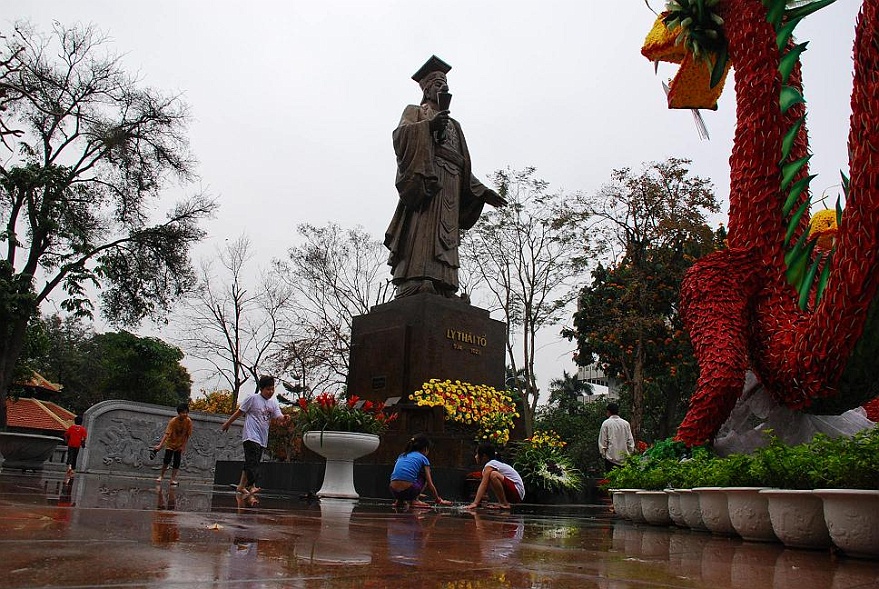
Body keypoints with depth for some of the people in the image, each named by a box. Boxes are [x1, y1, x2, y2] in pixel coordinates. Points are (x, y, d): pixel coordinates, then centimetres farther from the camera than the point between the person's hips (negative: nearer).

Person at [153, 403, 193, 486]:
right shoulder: (173, 421, -25)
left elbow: (187, 435, -9)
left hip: (180, 445, 2)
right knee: (167, 460, -11)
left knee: (176, 463, -3)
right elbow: (167, 434, -32)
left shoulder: (188, 421, -18)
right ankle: (161, 475, 11)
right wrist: (160, 445, -40)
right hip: (170, 443, -2)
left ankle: (173, 479, 6)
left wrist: (183, 446, -10)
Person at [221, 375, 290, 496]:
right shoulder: (253, 398, -5)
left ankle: (241, 486, 22)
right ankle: (252, 486, -23)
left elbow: (278, 416, 0)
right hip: (251, 436, -7)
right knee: (252, 461, -18)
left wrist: (284, 418, -23)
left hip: (263, 439, 7)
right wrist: (228, 423, 8)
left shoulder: (274, 402, 10)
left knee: (252, 463, 12)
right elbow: (240, 411, 2)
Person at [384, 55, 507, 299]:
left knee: (445, 240, -7)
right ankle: (415, 288, -32)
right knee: (422, 235, -22)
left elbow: (463, 166, 29)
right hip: (423, 179, -5)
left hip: (451, 187, 6)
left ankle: (443, 294, -15)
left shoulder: (453, 124, 34)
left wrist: (481, 191, 17)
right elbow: (399, 135, -3)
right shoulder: (415, 112, 19)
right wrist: (428, 126, -20)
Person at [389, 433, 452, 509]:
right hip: (409, 491, -5)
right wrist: (439, 500, 24)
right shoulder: (423, 458, 11)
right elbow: (430, 484, 11)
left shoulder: (402, 456, 26)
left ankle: (399, 501, 16)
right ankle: (414, 500, 9)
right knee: (424, 474, 23)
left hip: (394, 491, 5)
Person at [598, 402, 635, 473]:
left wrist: (603, 454, 7)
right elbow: (630, 440, 6)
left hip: (611, 457, -3)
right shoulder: (626, 423, 3)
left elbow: (602, 441, -3)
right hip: (624, 459, 3)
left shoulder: (606, 423, -6)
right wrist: (629, 453, 15)